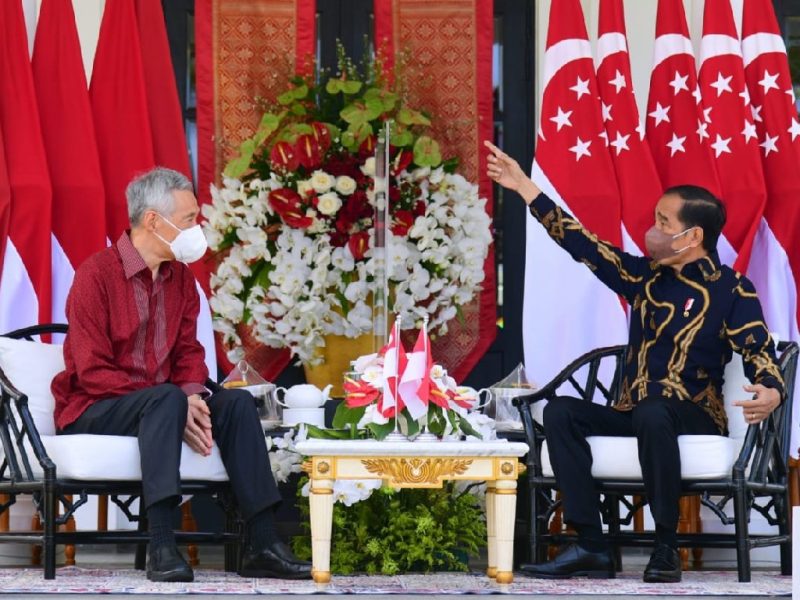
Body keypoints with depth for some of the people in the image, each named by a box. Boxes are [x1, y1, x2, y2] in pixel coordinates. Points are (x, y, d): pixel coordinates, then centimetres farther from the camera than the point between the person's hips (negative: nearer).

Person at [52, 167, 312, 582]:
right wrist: (177, 402, -26)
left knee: (237, 401, -16)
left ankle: (261, 544, -21)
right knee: (166, 399, -35)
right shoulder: (96, 275, -13)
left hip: (158, 403, 7)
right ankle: (161, 546, -45)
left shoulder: (180, 278, 11)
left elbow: (188, 353, 10)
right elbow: (93, 372, -18)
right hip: (92, 410, -7)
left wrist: (192, 396, -15)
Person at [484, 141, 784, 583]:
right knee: (561, 412, -18)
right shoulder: (645, 277, 11)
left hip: (695, 417, -6)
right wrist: (523, 185, 13)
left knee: (652, 413, -39)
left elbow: (759, 354, -14)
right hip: (632, 414, 6)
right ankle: (591, 547, -26)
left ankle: (665, 548, -30)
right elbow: (582, 245, 13)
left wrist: (770, 392, -38)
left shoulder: (731, 290, -4)